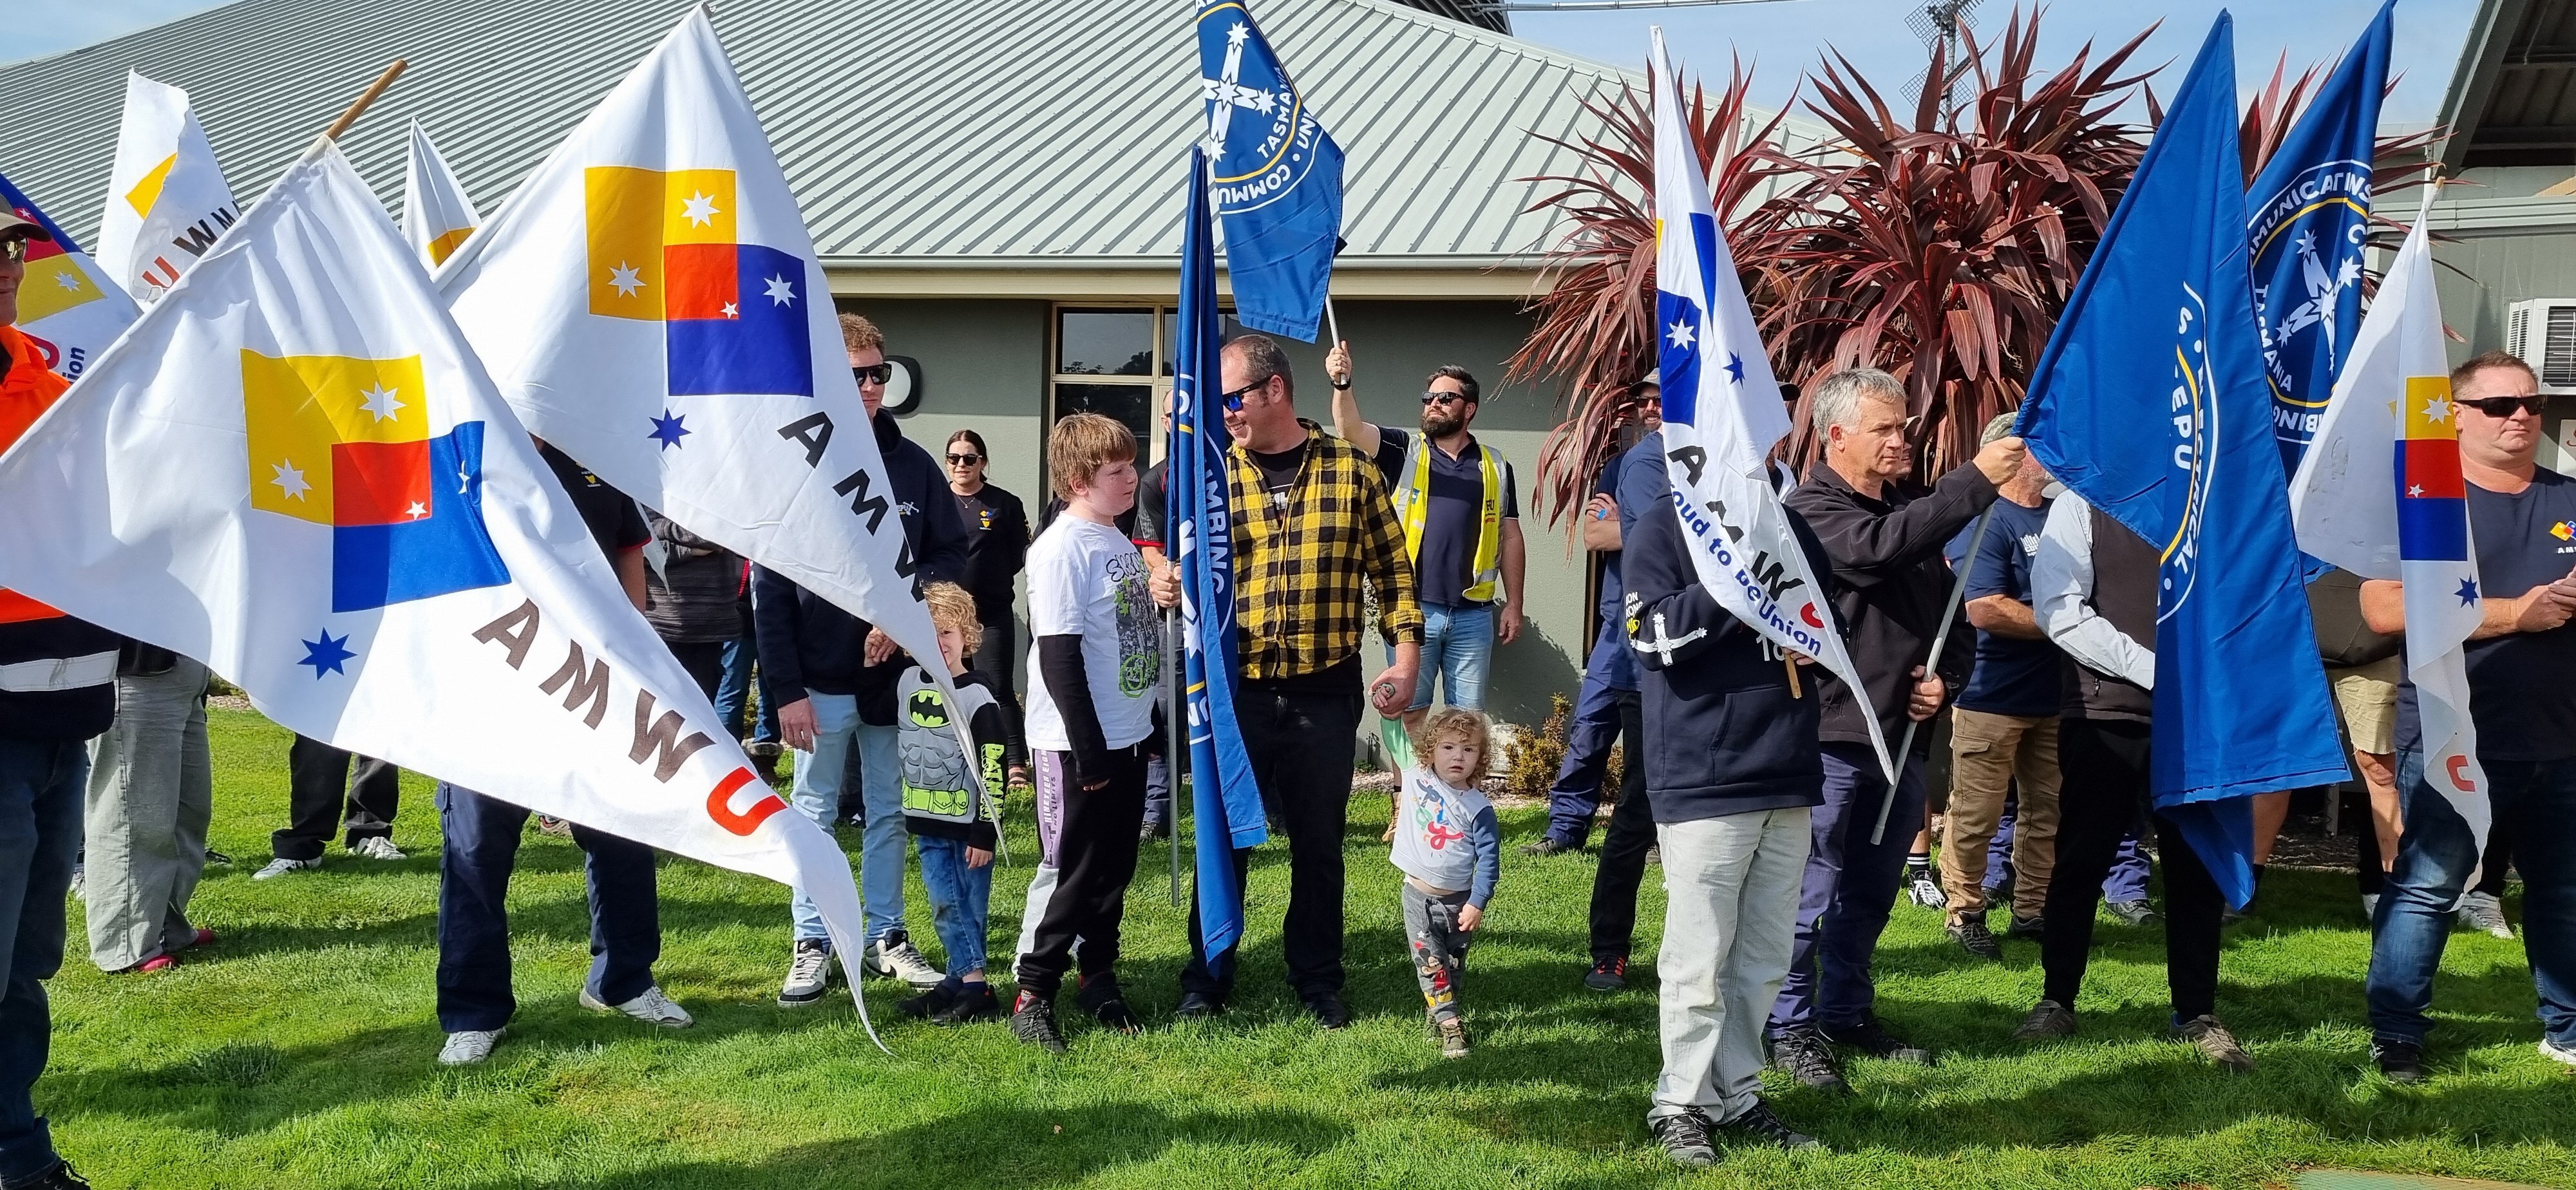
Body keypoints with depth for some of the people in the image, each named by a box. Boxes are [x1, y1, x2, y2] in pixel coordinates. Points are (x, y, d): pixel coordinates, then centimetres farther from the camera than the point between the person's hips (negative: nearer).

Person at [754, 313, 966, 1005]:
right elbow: (769, 592, -7)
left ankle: (887, 937, 23)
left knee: (891, 813, 12)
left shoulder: (913, 467, 2)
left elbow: (952, 556, 6)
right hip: (821, 682, -3)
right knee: (814, 816, 7)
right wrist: (787, 690, -11)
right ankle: (812, 946, 17)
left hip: (898, 675, 3)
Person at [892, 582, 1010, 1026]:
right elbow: (900, 744, 20)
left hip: (968, 826, -6)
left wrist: (985, 833, -14)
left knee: (969, 907, 0)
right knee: (945, 906, 6)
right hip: (928, 823, 6)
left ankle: (970, 986, 3)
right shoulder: (908, 683, 5)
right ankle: (965, 982, 10)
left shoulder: (978, 697, -12)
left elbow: (993, 772, -13)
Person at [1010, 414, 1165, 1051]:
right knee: (1078, 873, -2)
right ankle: (1033, 994, 6)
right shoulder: (1062, 549, -17)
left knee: (1115, 868, 15)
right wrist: (1089, 750, -20)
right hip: (1080, 744, -8)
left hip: (1127, 736, 8)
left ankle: (1100, 979, 26)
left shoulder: (1120, 542, 10)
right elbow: (1059, 657, -20)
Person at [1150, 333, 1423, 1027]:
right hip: (1236, 691, 1)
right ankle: (1206, 980, 19)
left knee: (1319, 843, 9)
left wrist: (1406, 657, -3)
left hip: (1326, 695, -1)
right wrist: (1171, 586, -13)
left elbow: (1392, 571, 4)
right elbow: (1194, 571, 10)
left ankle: (1318, 981, 23)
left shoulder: (1349, 471, 1)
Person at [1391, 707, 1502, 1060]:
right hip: (1417, 895, 0)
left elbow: (1489, 860, -10)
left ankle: (1435, 1012, 27)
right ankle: (1449, 1024, -10)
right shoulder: (1415, 780, -6)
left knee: (1453, 966, 11)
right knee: (1430, 963, -9)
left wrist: (1477, 903, -15)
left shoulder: (1478, 807, -11)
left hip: (1458, 901, 0)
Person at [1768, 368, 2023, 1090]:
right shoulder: (1812, 509, -9)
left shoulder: (1911, 506, 14)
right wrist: (1978, 480, -30)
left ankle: (1846, 1014, 29)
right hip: (1831, 733, -7)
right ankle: (1791, 1028, 8)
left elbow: (1948, 607, 22)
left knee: (1873, 891, 16)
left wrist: (1945, 678, 2)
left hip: (1902, 734, 7)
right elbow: (1882, 546, -30)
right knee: (1812, 894, -3)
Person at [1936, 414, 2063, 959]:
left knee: (2047, 812, 12)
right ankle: (1965, 915, 9)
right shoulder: (1985, 519, -11)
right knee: (1975, 814, -2)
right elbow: (1985, 610, -21)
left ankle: (2032, 910, 22)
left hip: (2051, 695, 8)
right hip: (1992, 695, -8)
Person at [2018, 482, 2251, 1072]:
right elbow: (2061, 613, -9)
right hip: (2105, 713, -2)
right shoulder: (2083, 506, 0)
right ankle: (2056, 1001, 18)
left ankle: (2198, 1013, 18)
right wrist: (2154, 668, -14)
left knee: (2198, 865, 6)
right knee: (2082, 861, 5)